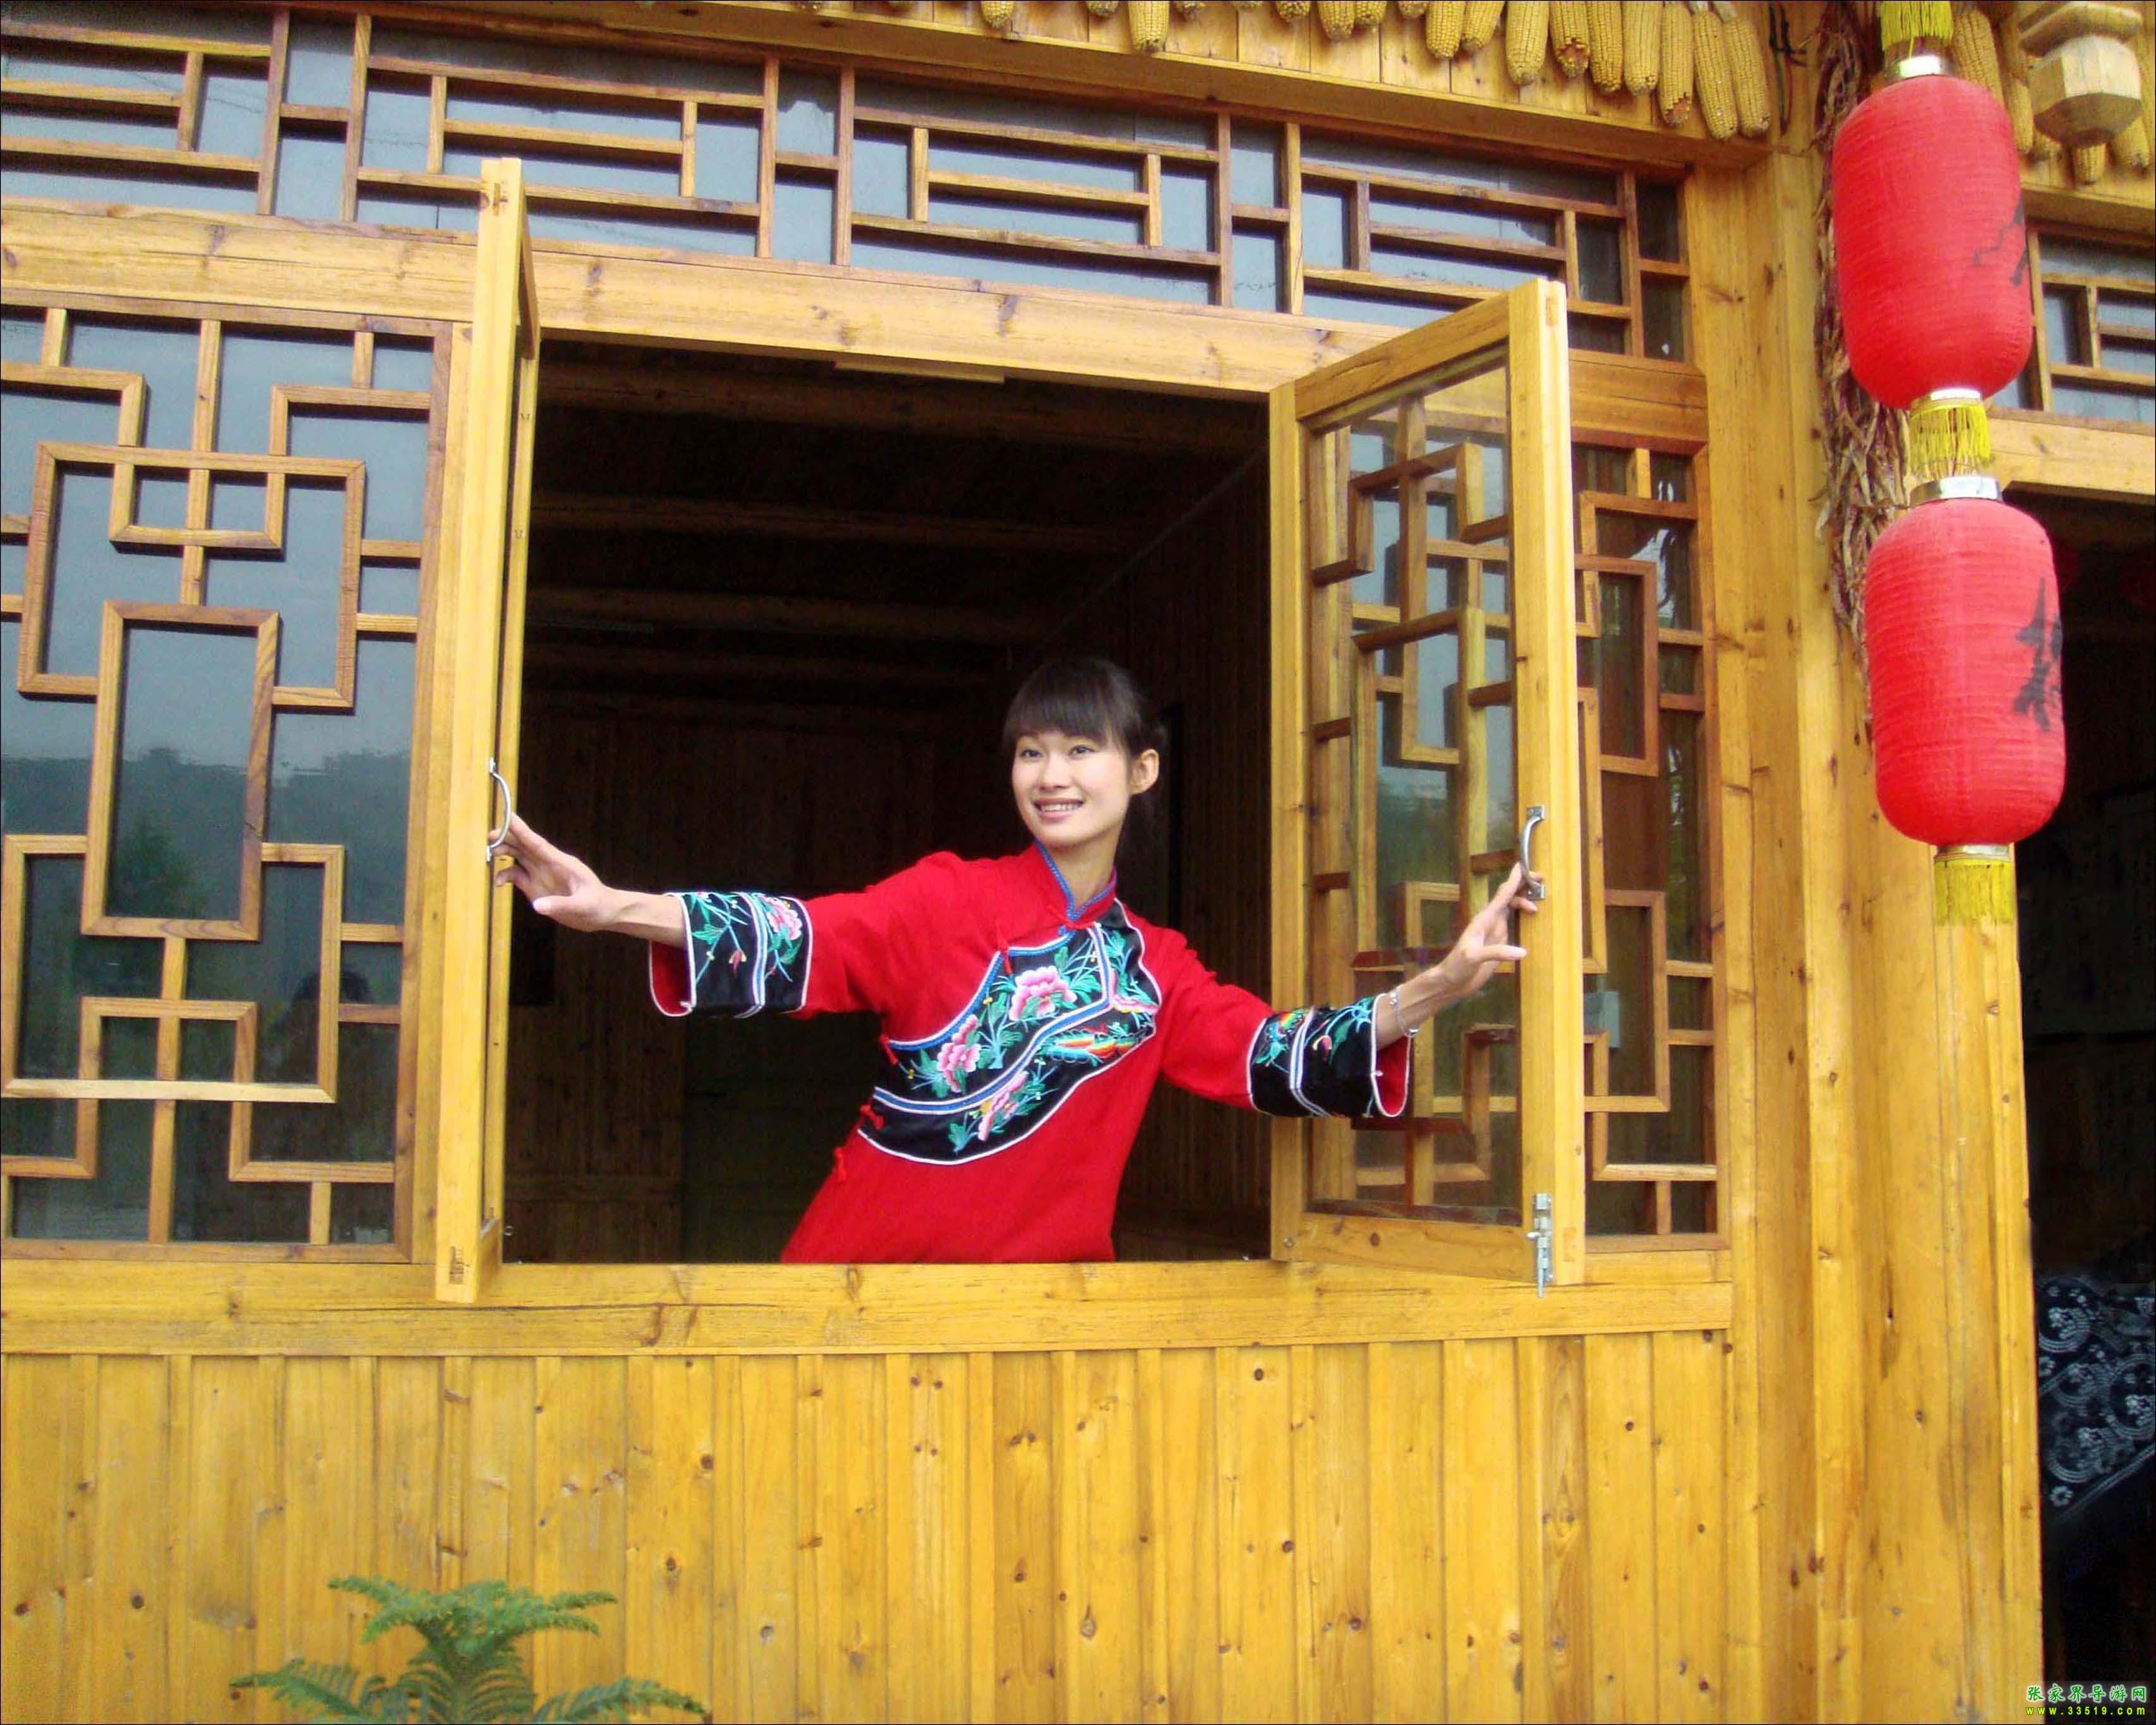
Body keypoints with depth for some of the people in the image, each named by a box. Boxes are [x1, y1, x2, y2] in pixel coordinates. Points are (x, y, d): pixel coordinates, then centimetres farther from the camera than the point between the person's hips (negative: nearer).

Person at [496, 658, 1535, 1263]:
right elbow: (803, 943, -11)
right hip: (873, 1256, -3)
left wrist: (1443, 984, -2)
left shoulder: (1155, 969, 11)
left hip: (1043, 1272, 3)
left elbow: (1273, 1055, 7)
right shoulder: (950, 899, -1)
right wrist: (614, 910, -26)